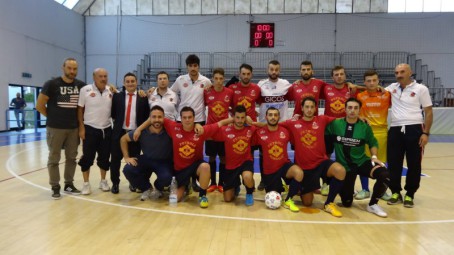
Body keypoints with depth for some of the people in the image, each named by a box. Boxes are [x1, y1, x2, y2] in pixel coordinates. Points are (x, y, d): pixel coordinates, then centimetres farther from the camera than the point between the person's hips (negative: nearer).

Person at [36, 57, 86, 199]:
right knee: (54, 158, 4)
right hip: (55, 128, -4)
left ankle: (69, 184, 24)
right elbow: (40, 105, -5)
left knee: (71, 157, 11)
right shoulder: (52, 84, -8)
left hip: (74, 128, 4)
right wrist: (53, 117, 2)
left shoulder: (81, 85, 2)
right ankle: (55, 187, 14)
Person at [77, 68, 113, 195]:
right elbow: (80, 109, -3)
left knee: (105, 157, 10)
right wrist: (81, 127, -6)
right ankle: (86, 183, 16)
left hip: (106, 130, 3)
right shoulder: (85, 90, -6)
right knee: (87, 157, 3)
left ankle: (103, 181, 26)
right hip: (90, 129, -3)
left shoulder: (111, 90, 2)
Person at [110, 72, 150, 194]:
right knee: (115, 159, 6)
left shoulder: (143, 98, 2)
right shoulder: (117, 96, 7)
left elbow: (146, 116, -1)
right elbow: (112, 113, 6)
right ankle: (115, 183, 22)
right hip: (119, 132, 1)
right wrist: (117, 121, -4)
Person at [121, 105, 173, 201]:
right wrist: (127, 157, -6)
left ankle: (158, 188, 11)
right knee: (128, 170, -21)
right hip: (146, 159, 2)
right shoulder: (142, 131, -17)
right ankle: (147, 188, 9)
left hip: (164, 161, -2)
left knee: (166, 177, -33)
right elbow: (123, 139, -2)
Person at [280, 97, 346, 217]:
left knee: (340, 170, -32)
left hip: (321, 162, 1)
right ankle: (305, 190, 44)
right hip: (304, 166, -1)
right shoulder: (293, 123, -4)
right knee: (307, 203, 4)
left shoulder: (322, 120, 0)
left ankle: (329, 203, -11)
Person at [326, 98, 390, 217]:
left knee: (385, 175, -28)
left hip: (362, 162, 1)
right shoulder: (335, 124, -8)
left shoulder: (365, 126, -4)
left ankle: (373, 204, -4)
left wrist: (374, 156, -9)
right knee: (346, 203, 0)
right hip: (344, 165, -1)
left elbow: (373, 143, 7)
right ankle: (345, 189, 38)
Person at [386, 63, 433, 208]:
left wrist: (426, 133, -7)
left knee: (414, 164, 3)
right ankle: (396, 193, 18)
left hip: (414, 129, -3)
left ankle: (410, 195, 16)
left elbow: (428, 112, 0)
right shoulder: (392, 88, 11)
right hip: (395, 130, 3)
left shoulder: (421, 89, 1)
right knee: (393, 163, 5)